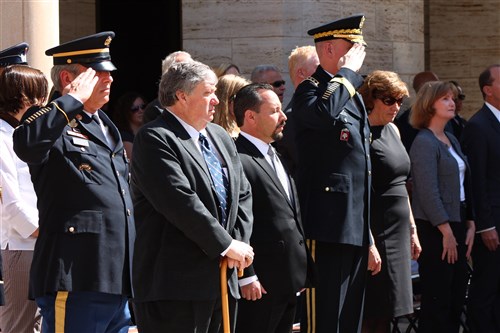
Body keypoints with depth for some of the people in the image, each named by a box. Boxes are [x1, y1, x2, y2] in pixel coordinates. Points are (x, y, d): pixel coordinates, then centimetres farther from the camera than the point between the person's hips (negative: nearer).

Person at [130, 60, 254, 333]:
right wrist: (226, 245, -16)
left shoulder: (220, 138, 18)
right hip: (176, 283, -8)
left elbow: (243, 194, 18)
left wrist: (239, 242, 0)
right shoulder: (154, 139, -10)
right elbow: (180, 202, -19)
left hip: (221, 278, 8)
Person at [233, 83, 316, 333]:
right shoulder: (238, 161, -14)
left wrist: (302, 273, 17)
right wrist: (246, 277, -20)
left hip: (288, 282, 9)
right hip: (259, 284, -9)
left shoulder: (276, 157, 17)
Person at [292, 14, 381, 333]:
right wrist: (349, 71, -17)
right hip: (327, 226, -9)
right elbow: (324, 113, -34)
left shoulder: (354, 96, 21)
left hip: (355, 230, 9)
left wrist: (369, 240, 23)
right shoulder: (310, 90, -6)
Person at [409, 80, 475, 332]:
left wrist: (470, 224, 9)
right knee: (437, 299, -5)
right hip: (434, 227, -9)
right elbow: (428, 192, -17)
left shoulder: (451, 141, 15)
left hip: (456, 224, 9)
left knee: (457, 299, 9)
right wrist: (446, 231, -18)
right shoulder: (424, 142, -11)